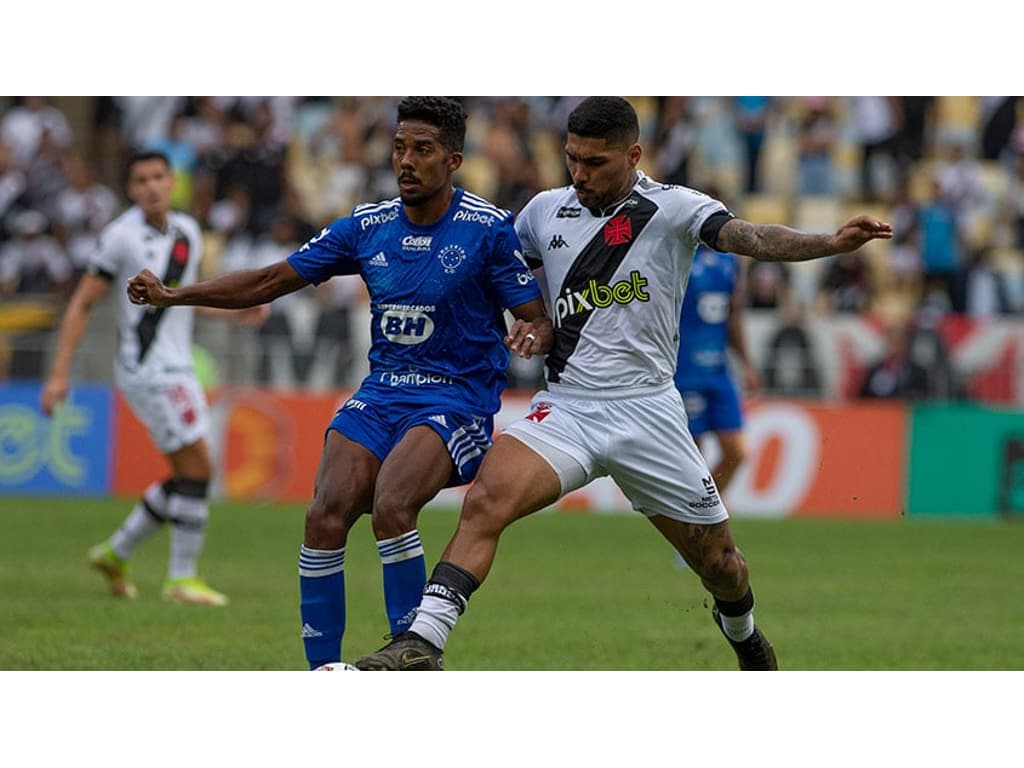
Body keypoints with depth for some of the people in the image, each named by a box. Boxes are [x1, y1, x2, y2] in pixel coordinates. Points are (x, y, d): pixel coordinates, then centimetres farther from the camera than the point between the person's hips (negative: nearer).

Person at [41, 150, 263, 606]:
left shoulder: (188, 232, 10)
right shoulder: (122, 235, -11)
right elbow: (82, 304, -8)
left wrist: (238, 310, 11)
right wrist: (60, 373, -12)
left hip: (176, 370, 8)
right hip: (147, 368, -8)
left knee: (187, 478, 11)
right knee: (197, 469, -11)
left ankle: (116, 553, 24)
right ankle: (182, 578, -2)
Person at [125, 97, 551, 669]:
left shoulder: (488, 229, -8)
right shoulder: (368, 226, 6)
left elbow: (539, 319, -6)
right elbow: (272, 281, 10)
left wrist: (534, 336, -31)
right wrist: (174, 295, 2)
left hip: (457, 398, -5)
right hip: (382, 391, 5)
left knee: (391, 509, -29)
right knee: (326, 516, -15)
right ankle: (323, 670, -5)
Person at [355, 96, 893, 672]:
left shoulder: (671, 208, -4)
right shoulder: (545, 211, 8)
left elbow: (746, 237, -21)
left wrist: (831, 243, -38)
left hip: (646, 409, -2)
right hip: (565, 408, 2)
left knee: (718, 560, 8)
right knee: (487, 499, -25)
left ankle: (742, 630, 43)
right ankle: (422, 645, -30)